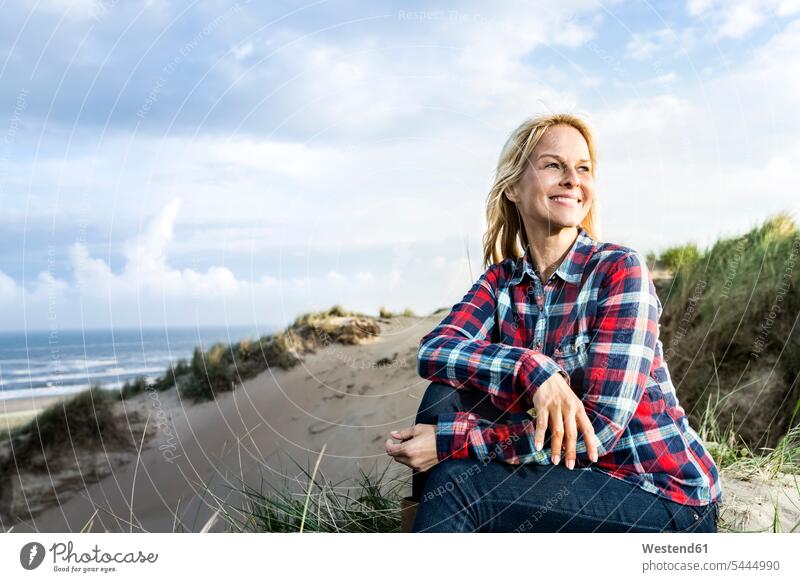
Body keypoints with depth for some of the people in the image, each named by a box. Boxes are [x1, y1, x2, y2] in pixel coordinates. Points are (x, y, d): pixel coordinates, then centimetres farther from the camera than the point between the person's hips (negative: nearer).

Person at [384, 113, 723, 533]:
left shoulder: (620, 269, -15)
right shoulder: (503, 279, 1)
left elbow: (598, 425, -22)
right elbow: (432, 351, -15)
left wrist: (451, 440, -23)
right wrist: (530, 369, -33)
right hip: (582, 478, 5)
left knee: (454, 482, -24)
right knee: (449, 388, -13)